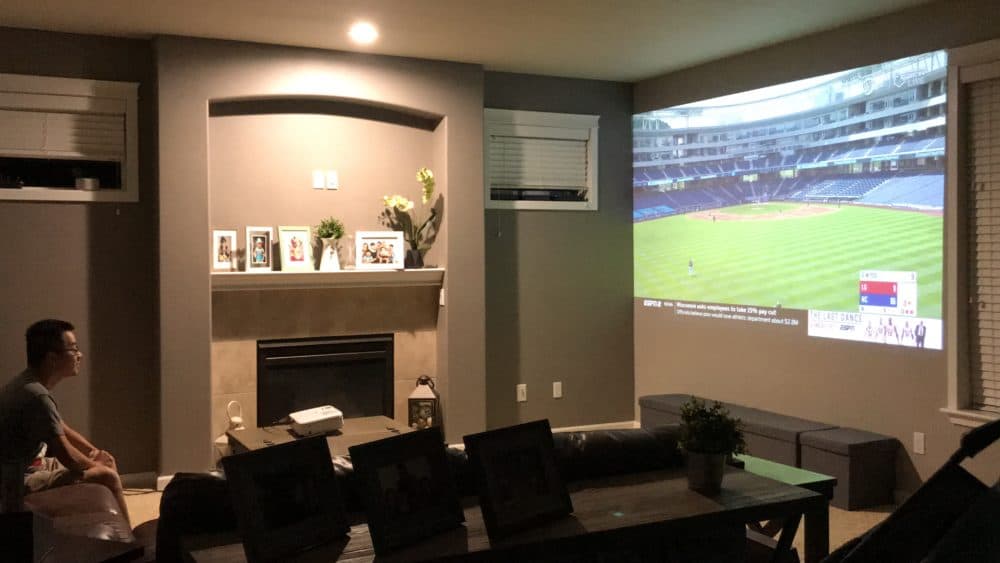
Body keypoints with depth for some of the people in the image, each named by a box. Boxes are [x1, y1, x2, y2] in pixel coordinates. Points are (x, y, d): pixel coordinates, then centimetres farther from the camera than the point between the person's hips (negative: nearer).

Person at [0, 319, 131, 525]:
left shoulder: (31, 384, 5)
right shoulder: (36, 396, -27)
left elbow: (62, 429, 17)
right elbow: (66, 455, -24)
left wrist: (94, 452, 4)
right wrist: (98, 467, -6)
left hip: (31, 466, 10)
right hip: (20, 482, -10)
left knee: (107, 462, 12)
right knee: (107, 477, -16)